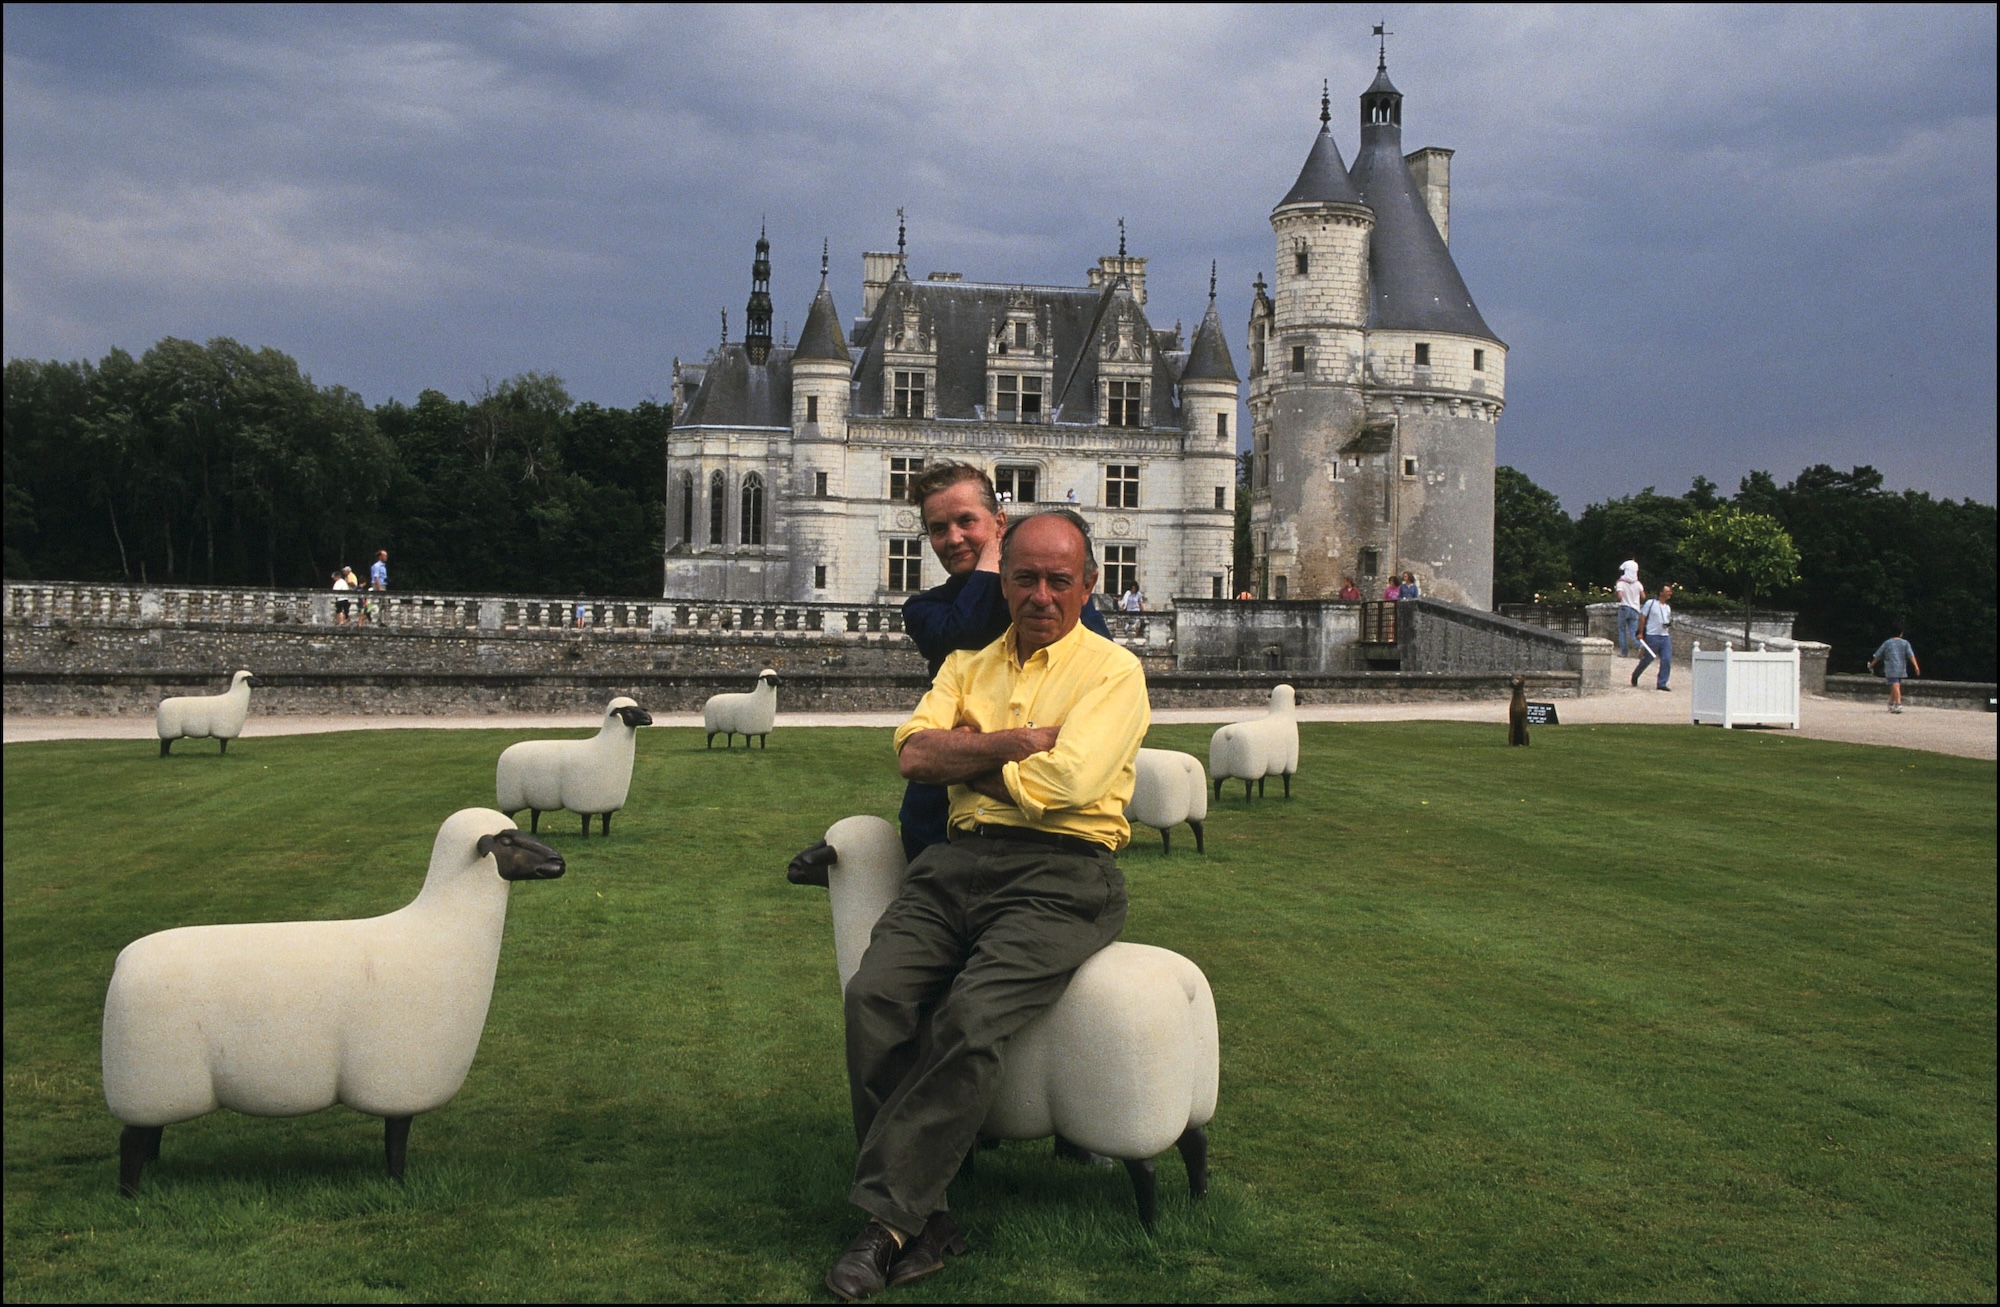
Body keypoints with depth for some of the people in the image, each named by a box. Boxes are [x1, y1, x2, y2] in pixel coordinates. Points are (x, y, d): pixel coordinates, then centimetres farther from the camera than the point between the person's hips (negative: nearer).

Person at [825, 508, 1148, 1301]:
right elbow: (914, 752, 4)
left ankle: (885, 1216, -19)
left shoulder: (1113, 672, 5)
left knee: (970, 1018, -29)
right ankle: (921, 1226, -18)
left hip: (1062, 873, -5)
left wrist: (967, 758, 3)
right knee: (874, 996, -22)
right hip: (959, 861, 5)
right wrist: (1015, 743, -6)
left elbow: (1064, 782, -11)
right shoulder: (969, 665, 21)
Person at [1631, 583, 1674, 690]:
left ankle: (1662, 684, -2)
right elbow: (1642, 618, -3)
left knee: (1667, 660, -7)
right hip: (1652, 636, -5)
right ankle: (1635, 676, 29)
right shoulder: (1651, 603, -2)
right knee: (1647, 659, 4)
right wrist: (1641, 633, -7)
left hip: (1665, 637, 5)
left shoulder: (1668, 607, 15)